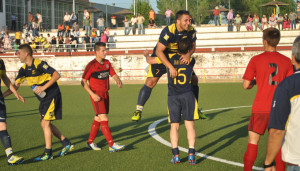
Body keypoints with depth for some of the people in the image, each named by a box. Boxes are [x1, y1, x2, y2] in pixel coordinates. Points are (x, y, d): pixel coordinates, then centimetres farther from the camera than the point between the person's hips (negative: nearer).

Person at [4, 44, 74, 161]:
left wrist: (44, 87, -25)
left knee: (45, 123, -8)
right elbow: (15, 85, 7)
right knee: (45, 124, 10)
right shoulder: (24, 69, 6)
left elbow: (56, 75, -21)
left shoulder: (39, 64, -19)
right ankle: (66, 143, 20)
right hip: (44, 99, 9)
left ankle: (48, 153, -1)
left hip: (52, 96, -9)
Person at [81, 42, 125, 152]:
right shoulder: (91, 65, -10)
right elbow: (83, 82, -8)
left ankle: (90, 142, 26)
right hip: (96, 95, -7)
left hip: (105, 94, 7)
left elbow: (114, 74, 12)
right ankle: (112, 145, -16)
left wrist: (118, 81, -13)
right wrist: (92, 94, -17)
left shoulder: (107, 63, 10)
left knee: (98, 120, 13)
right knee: (104, 120, -13)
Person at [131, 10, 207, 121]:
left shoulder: (191, 31, -15)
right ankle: (138, 111, -9)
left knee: (194, 79, 3)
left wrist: (188, 54, -28)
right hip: (161, 58, -5)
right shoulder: (168, 31, -31)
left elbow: (193, 46, -3)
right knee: (150, 82, -17)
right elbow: (159, 51, -33)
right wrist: (170, 67, -41)